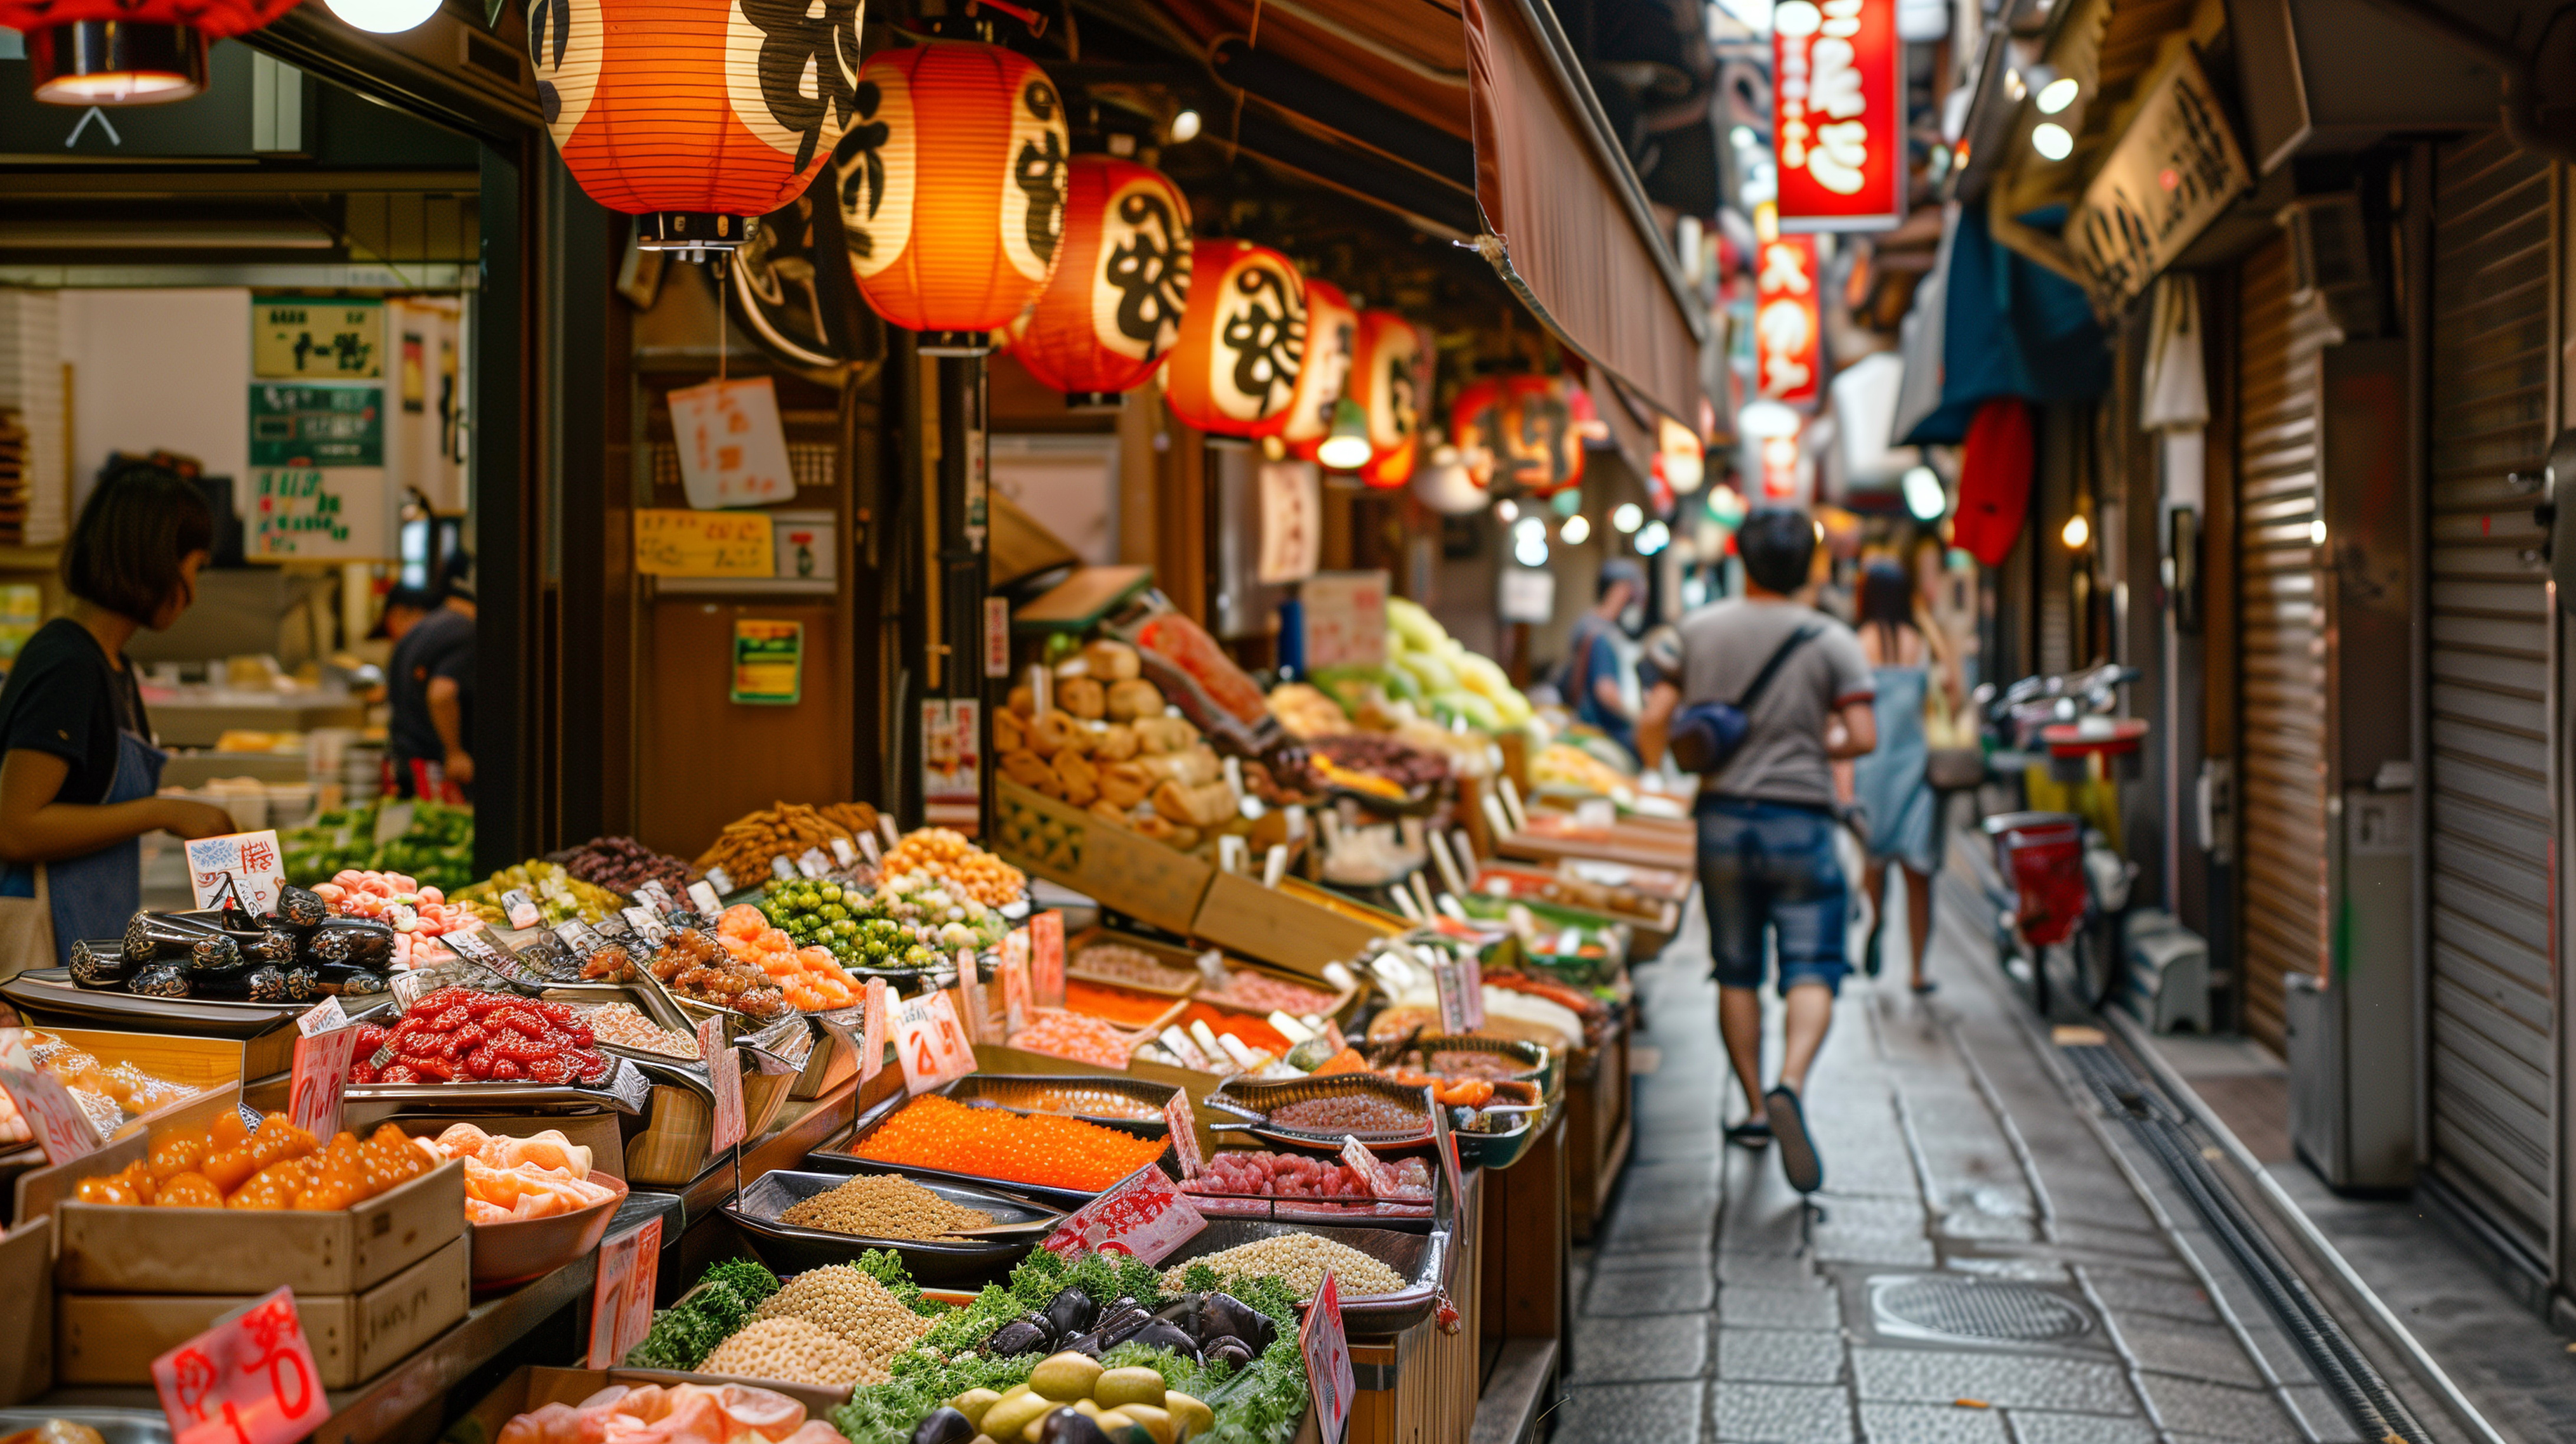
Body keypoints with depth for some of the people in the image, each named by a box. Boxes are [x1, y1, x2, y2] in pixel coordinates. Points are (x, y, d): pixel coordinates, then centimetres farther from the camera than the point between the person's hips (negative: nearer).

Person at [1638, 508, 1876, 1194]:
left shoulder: (1699, 630, 1)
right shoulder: (1831, 640, -3)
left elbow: (1652, 722, 2)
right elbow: (1862, 737, -9)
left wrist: (1658, 767, 22)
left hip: (1723, 818, 2)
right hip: (1801, 823, -2)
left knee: (1735, 972, 13)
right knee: (1812, 970, -4)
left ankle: (1755, 1108, 17)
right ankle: (1790, 1086, -27)